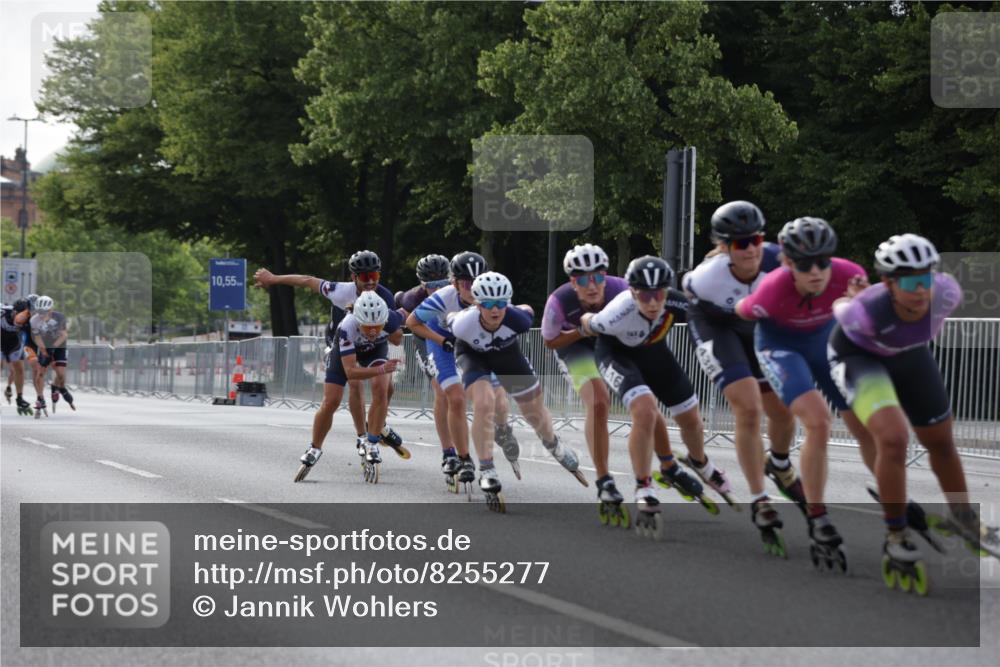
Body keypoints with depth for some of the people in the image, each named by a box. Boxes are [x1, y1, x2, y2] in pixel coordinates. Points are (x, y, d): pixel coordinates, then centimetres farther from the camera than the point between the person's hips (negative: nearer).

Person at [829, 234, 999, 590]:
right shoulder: (866, 312, -41)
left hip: (910, 353, 5)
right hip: (857, 356, -5)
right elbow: (838, 308, -16)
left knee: (941, 441, 16)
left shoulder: (946, 294, -33)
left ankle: (963, 518, 44)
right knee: (893, 438, -25)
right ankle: (896, 541, -7)